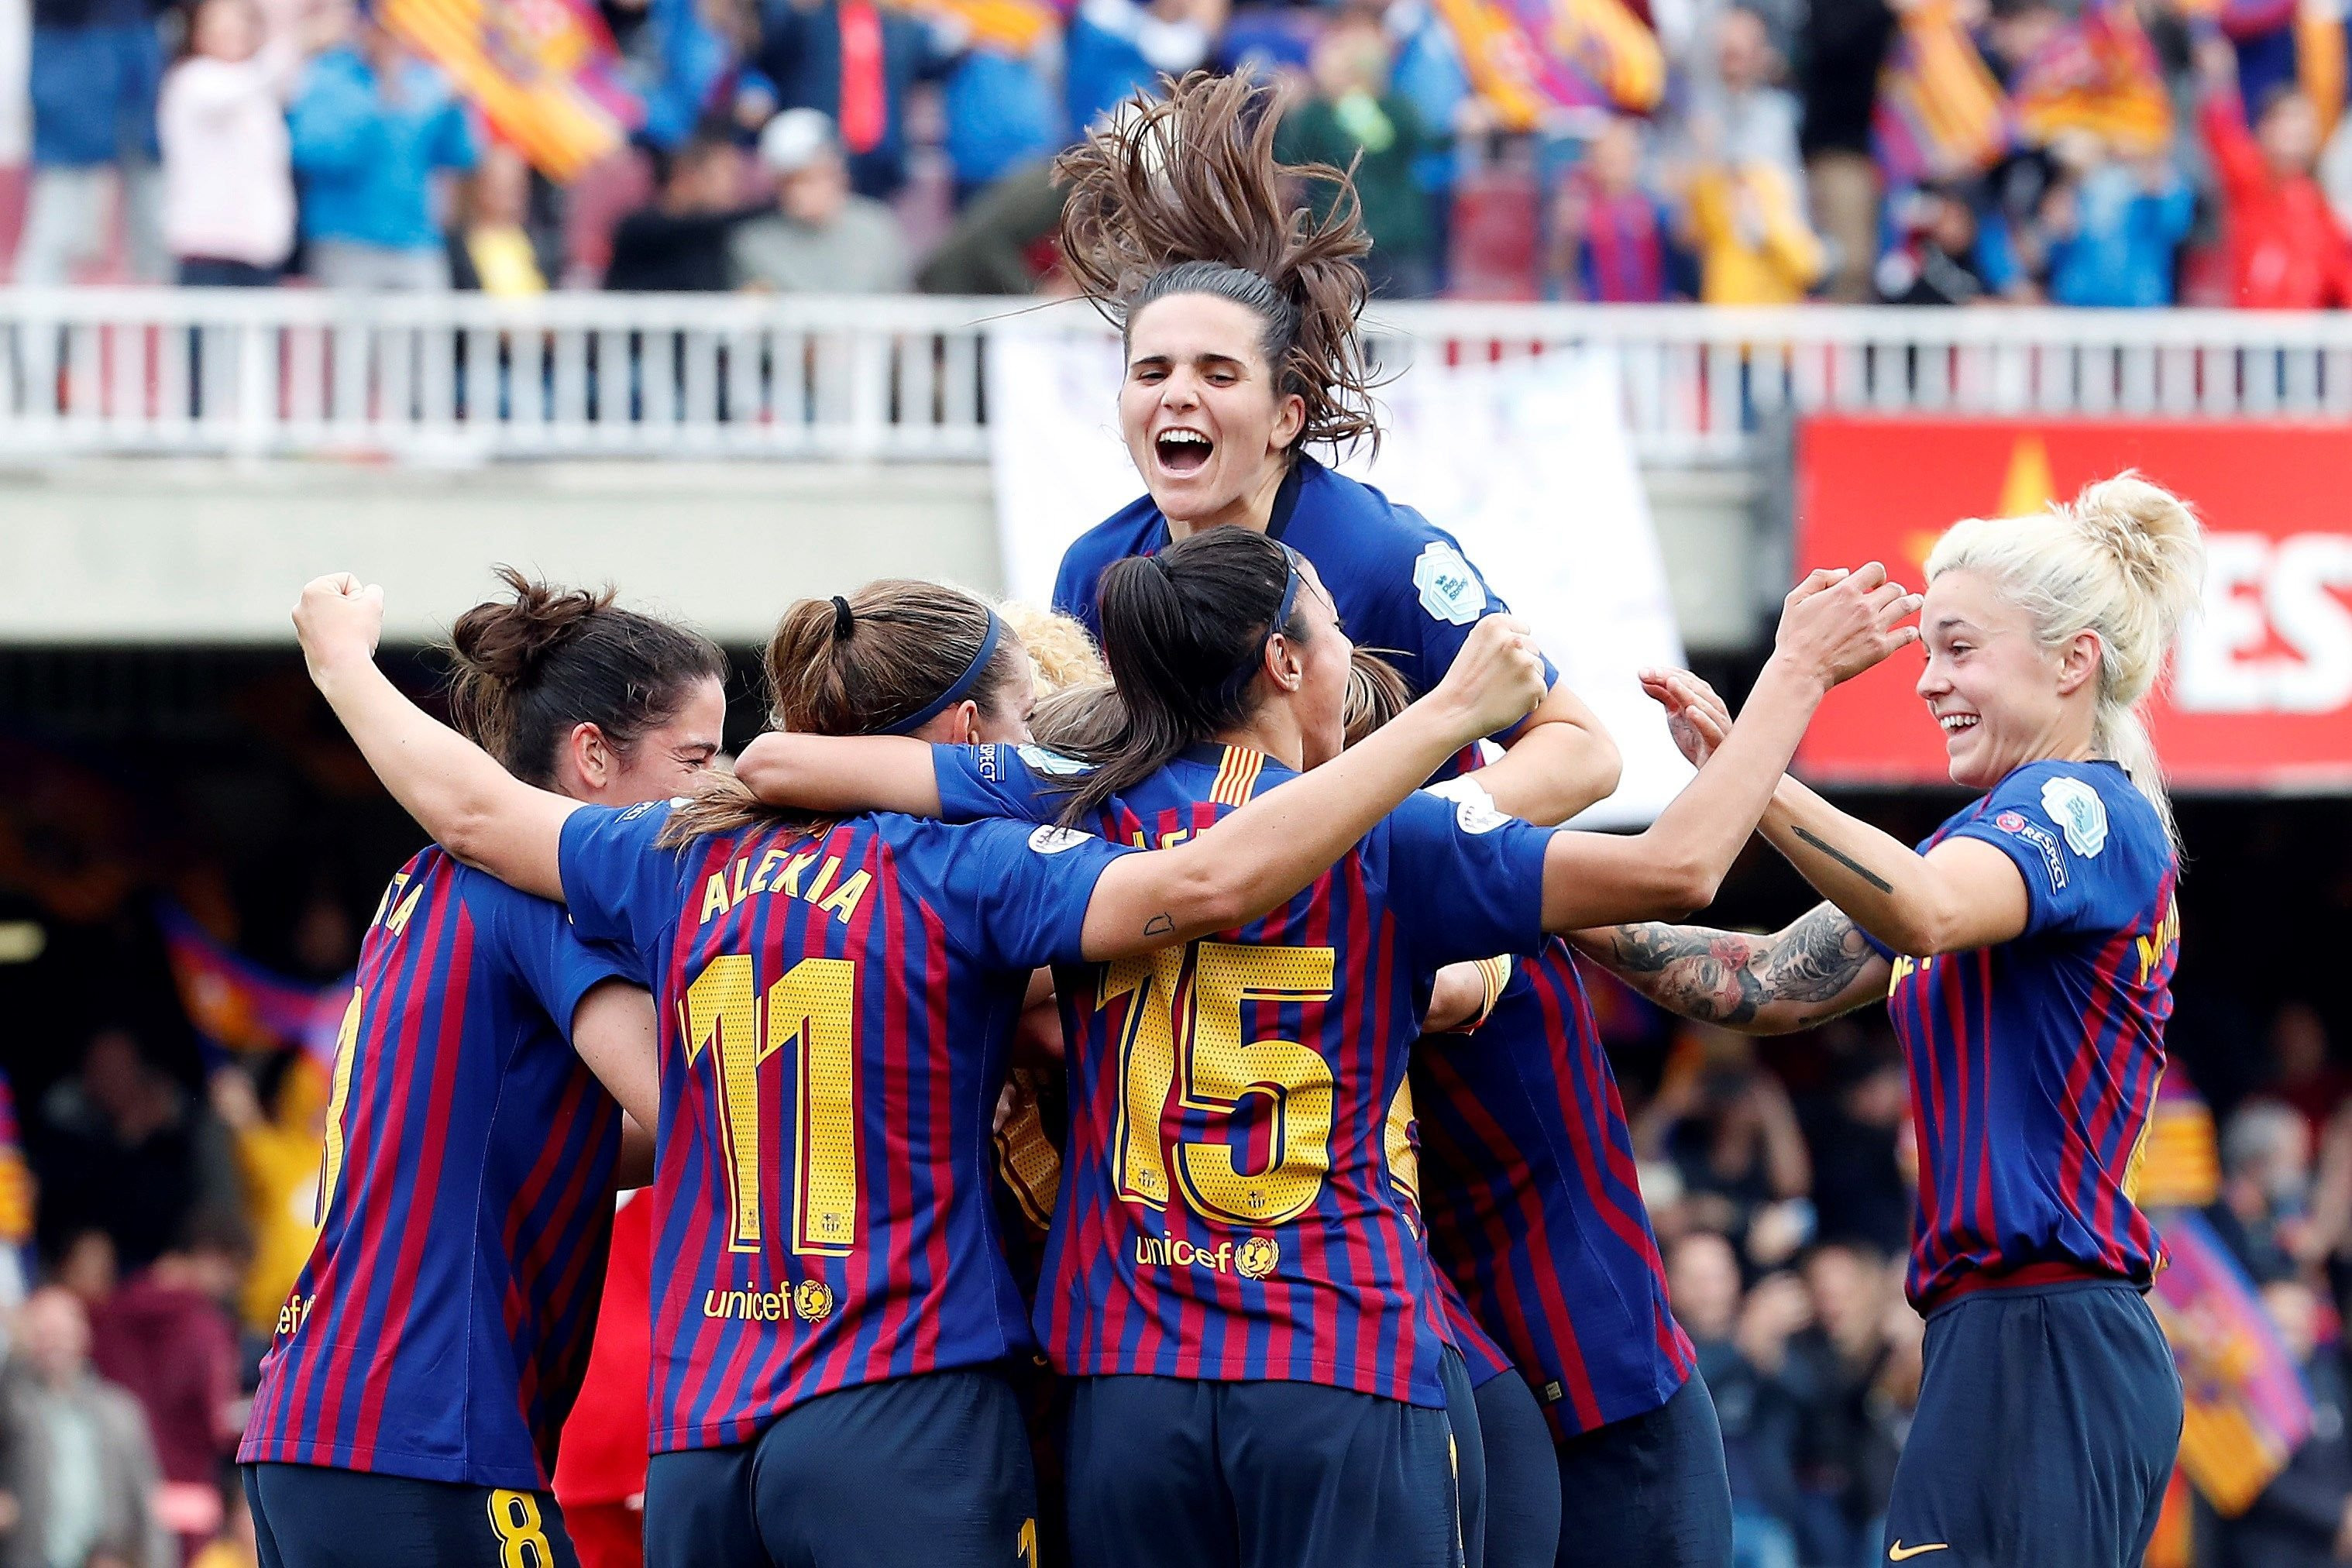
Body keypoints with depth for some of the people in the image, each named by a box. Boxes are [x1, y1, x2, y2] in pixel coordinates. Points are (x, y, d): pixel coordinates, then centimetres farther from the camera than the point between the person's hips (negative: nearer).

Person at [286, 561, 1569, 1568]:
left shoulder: (693, 863, 12)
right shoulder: (962, 869, -5)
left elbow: (469, 806, 24)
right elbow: (1208, 881, -19)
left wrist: (344, 662, 43)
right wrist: (1451, 715, -17)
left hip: (697, 1443, 6)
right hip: (904, 1430, -6)